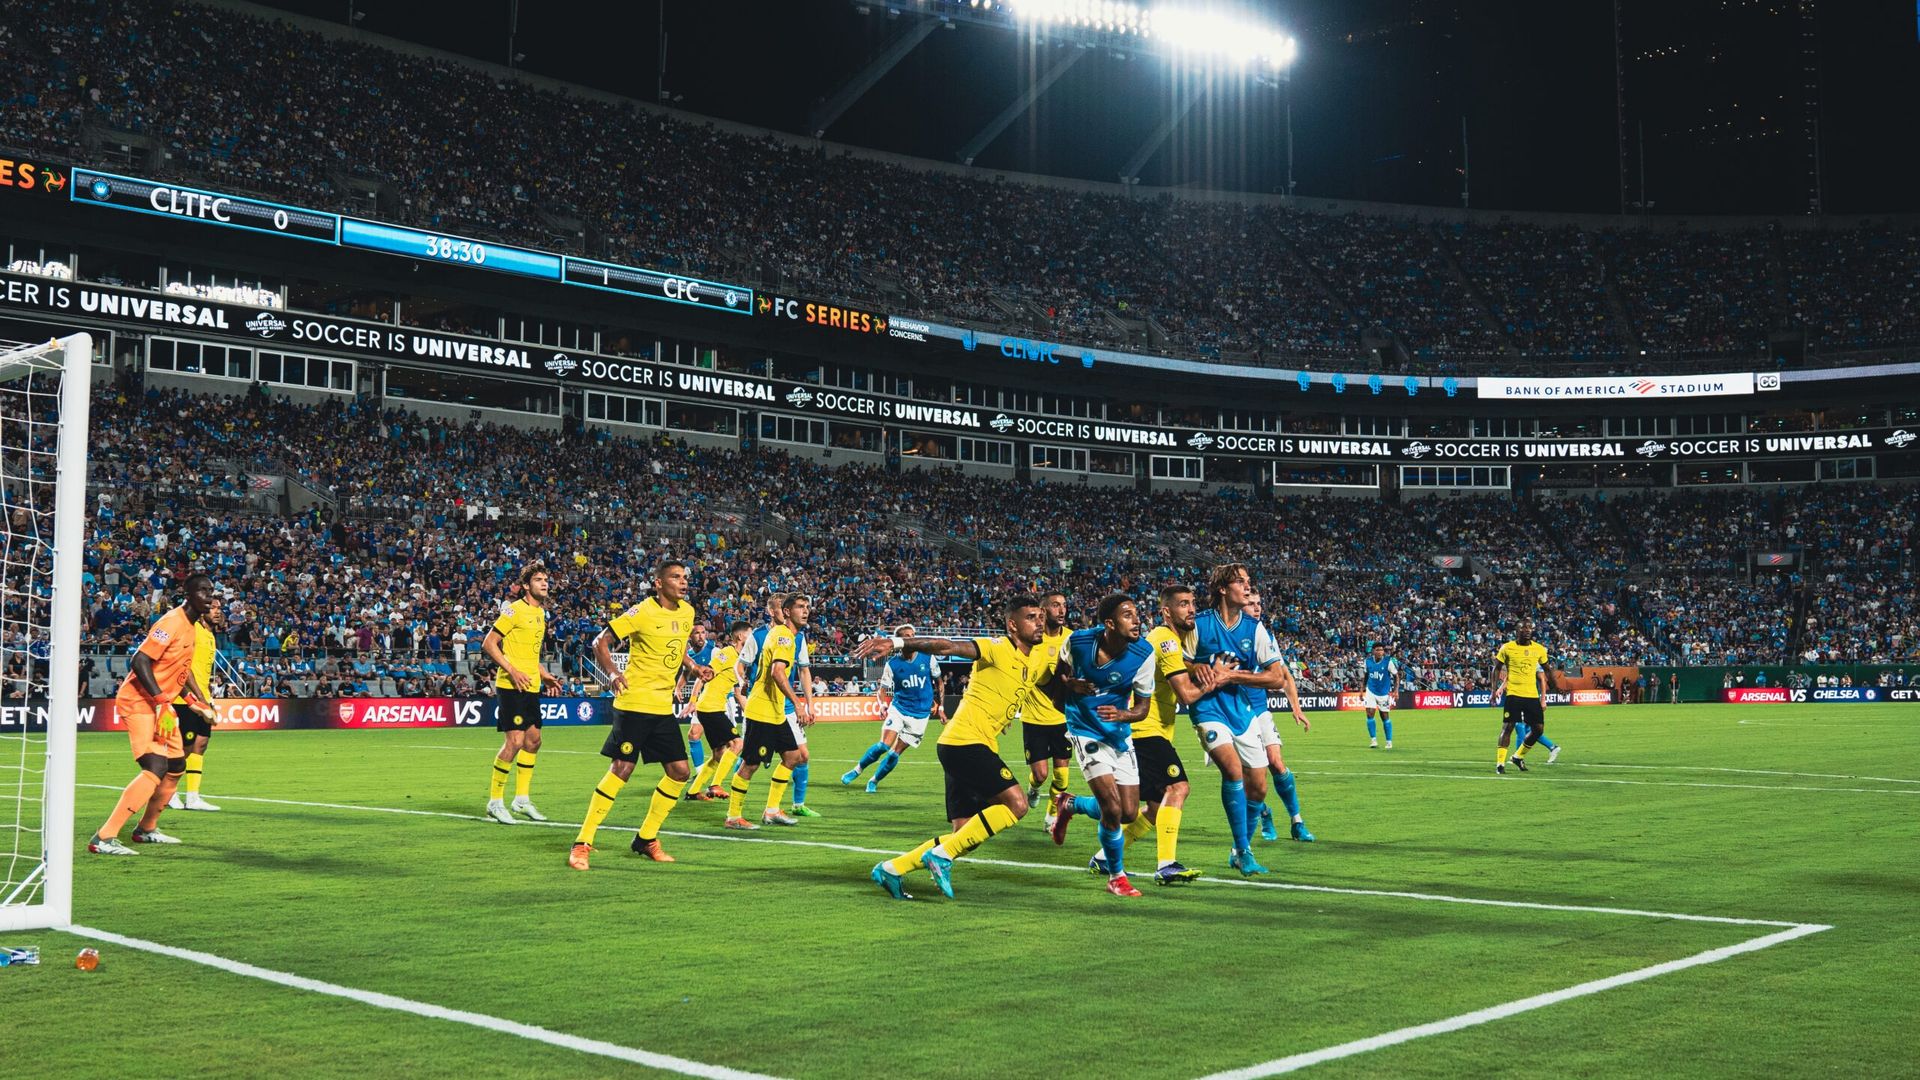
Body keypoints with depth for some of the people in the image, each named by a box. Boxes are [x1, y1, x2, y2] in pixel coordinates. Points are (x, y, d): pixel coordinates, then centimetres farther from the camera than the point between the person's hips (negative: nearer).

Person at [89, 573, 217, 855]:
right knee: (155, 768, -22)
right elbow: (140, 661, -26)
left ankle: (146, 829, 35)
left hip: (161, 703, 10)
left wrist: (201, 698, 26)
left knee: (176, 765, 17)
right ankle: (103, 838, -24)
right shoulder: (172, 623, -19)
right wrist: (160, 700, -30)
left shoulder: (192, 625, 11)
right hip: (140, 702, -10)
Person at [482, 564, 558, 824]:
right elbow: (488, 643, -13)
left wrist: (543, 675, 16)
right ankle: (495, 801, 0)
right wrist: (512, 671, -21)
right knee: (515, 740, -11)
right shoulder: (515, 610, -11)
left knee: (533, 739, 11)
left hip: (531, 687, 9)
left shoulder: (540, 612, 15)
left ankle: (522, 798, 22)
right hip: (511, 686, -9)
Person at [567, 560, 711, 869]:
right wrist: (614, 674, -24)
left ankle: (646, 838, 20)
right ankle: (582, 844, -1)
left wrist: (692, 667, 6)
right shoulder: (642, 612, -12)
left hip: (664, 708, 7)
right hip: (634, 703, -7)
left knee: (679, 772, 5)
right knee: (621, 770, -10)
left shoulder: (687, 612, 8)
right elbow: (600, 642, -9)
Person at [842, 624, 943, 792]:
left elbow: (938, 681, 10)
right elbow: (883, 689, 0)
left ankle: (874, 781, 15)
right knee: (884, 745, -17)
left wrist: (939, 705, 10)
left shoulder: (927, 657, -4)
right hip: (898, 708, -1)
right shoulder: (892, 664, -6)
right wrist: (884, 704, -20)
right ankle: (857, 770, 5)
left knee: (896, 752, -3)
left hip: (920, 714, 1)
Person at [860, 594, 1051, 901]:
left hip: (980, 747, 9)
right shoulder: (998, 648, -10)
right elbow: (948, 647, -22)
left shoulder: (1038, 661, 15)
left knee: (966, 835, 8)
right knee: (1016, 803, -19)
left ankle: (893, 869, 14)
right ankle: (942, 854, -14)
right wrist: (897, 643, -34)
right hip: (965, 740, -9)